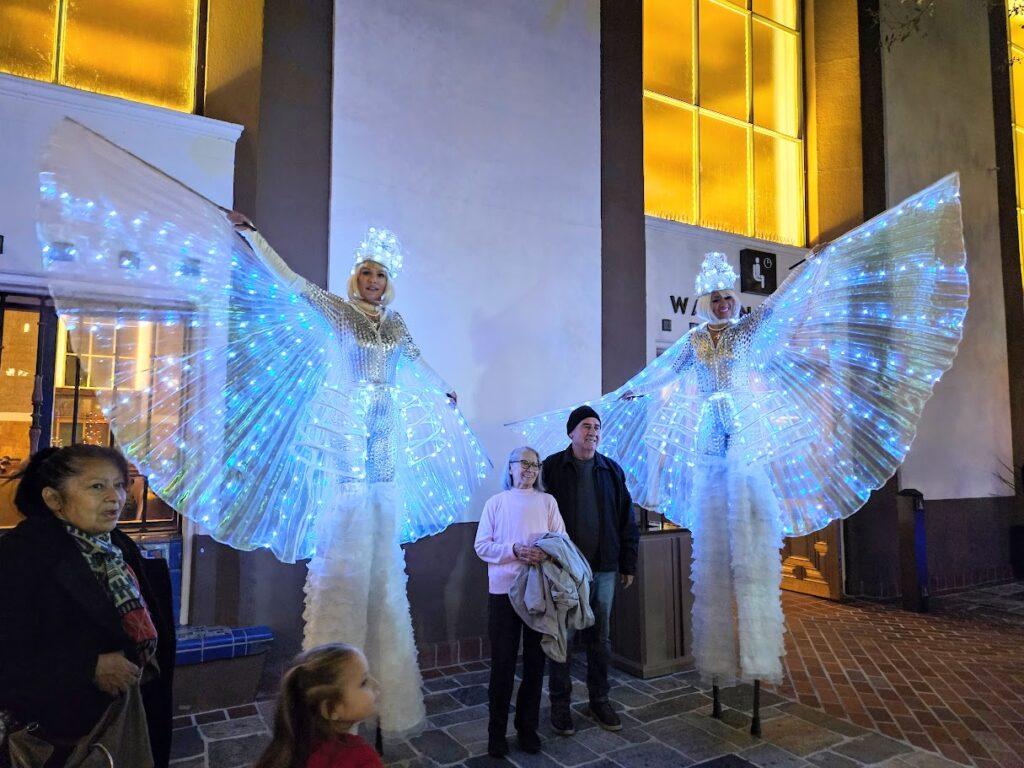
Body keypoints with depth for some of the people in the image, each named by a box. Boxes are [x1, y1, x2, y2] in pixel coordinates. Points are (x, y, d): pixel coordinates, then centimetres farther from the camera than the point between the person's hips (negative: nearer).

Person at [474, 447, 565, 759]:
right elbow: (481, 546, 0)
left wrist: (548, 552, -18)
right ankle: (496, 731, 18)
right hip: (503, 590, -1)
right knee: (502, 662, 4)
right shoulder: (496, 502, 5)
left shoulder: (547, 501, 8)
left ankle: (527, 727, 26)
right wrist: (514, 551, -15)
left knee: (534, 661, 10)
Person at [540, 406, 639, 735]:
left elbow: (627, 521, 11)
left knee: (600, 638, 13)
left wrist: (628, 564, 9)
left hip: (604, 569, 4)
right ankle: (560, 704, 20)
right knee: (563, 637, 6)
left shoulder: (612, 470, 7)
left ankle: (600, 700, 28)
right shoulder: (553, 467, -4)